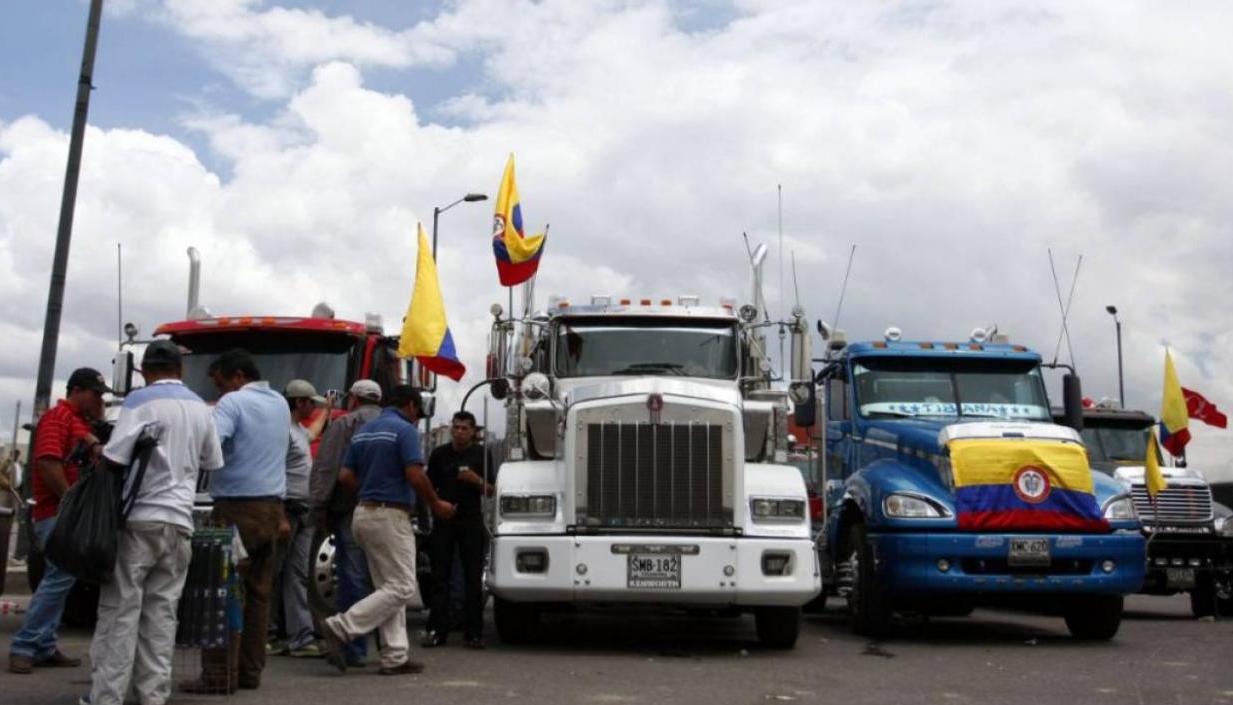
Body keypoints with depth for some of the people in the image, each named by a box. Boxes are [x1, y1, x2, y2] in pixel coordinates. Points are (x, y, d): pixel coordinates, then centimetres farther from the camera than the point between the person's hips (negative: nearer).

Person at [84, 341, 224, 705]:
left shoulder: (141, 401, -6)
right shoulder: (200, 408, 12)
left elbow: (114, 458, -13)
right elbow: (211, 463, 20)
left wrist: (96, 451, 7)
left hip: (140, 519, -5)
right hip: (179, 522, 5)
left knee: (120, 609, -1)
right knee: (161, 613, 7)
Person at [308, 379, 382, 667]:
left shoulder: (343, 425, 1)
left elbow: (325, 470, -8)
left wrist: (319, 509, -6)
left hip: (352, 513, -4)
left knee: (354, 579, -2)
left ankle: (355, 650, 0)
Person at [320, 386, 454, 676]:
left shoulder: (363, 431, 14)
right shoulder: (404, 430, -10)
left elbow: (345, 476, 11)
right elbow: (415, 476, -18)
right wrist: (436, 504, -4)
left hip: (364, 512, 9)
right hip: (390, 515, -9)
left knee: (389, 586, 11)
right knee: (402, 587, -4)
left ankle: (395, 657, 9)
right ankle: (341, 627, -10)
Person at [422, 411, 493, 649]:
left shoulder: (481, 454, 3)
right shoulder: (439, 453, 7)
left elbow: (490, 491, 3)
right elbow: (430, 486, 13)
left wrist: (477, 480, -15)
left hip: (471, 522, -1)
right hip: (443, 521, 1)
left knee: (473, 578, 0)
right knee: (440, 577, 1)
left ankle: (473, 632, 5)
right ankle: (437, 631, 5)